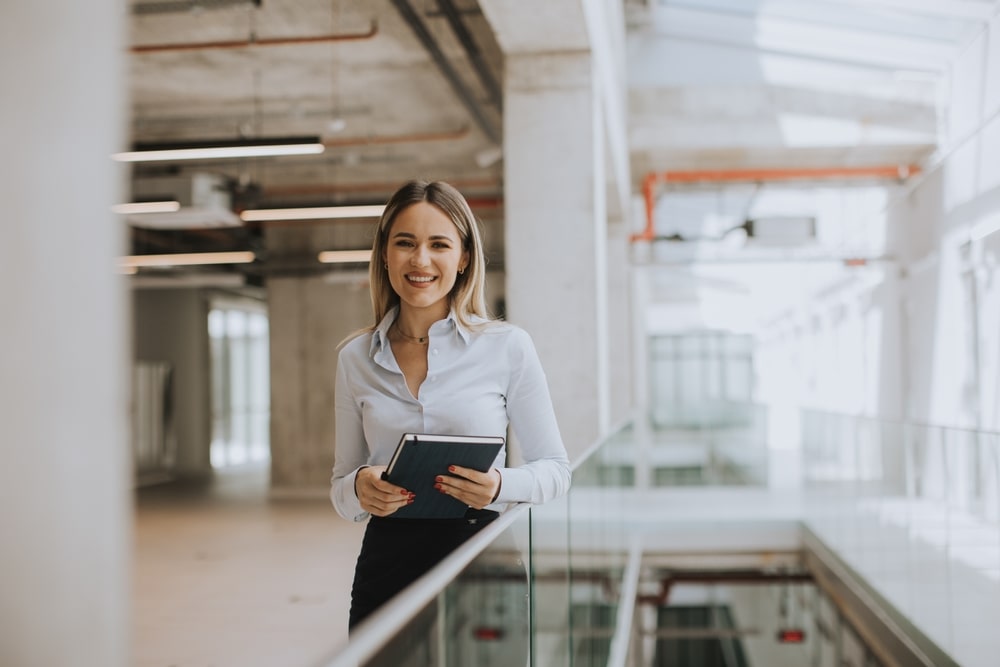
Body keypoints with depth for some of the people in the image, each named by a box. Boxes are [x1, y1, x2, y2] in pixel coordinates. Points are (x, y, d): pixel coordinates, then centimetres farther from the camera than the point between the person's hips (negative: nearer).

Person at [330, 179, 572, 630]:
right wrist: (360, 489, -12)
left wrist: (501, 486, -18)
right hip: (386, 563, 2)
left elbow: (555, 469, 2)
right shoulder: (355, 357, 5)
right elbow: (341, 486, 11)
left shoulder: (508, 347, -3)